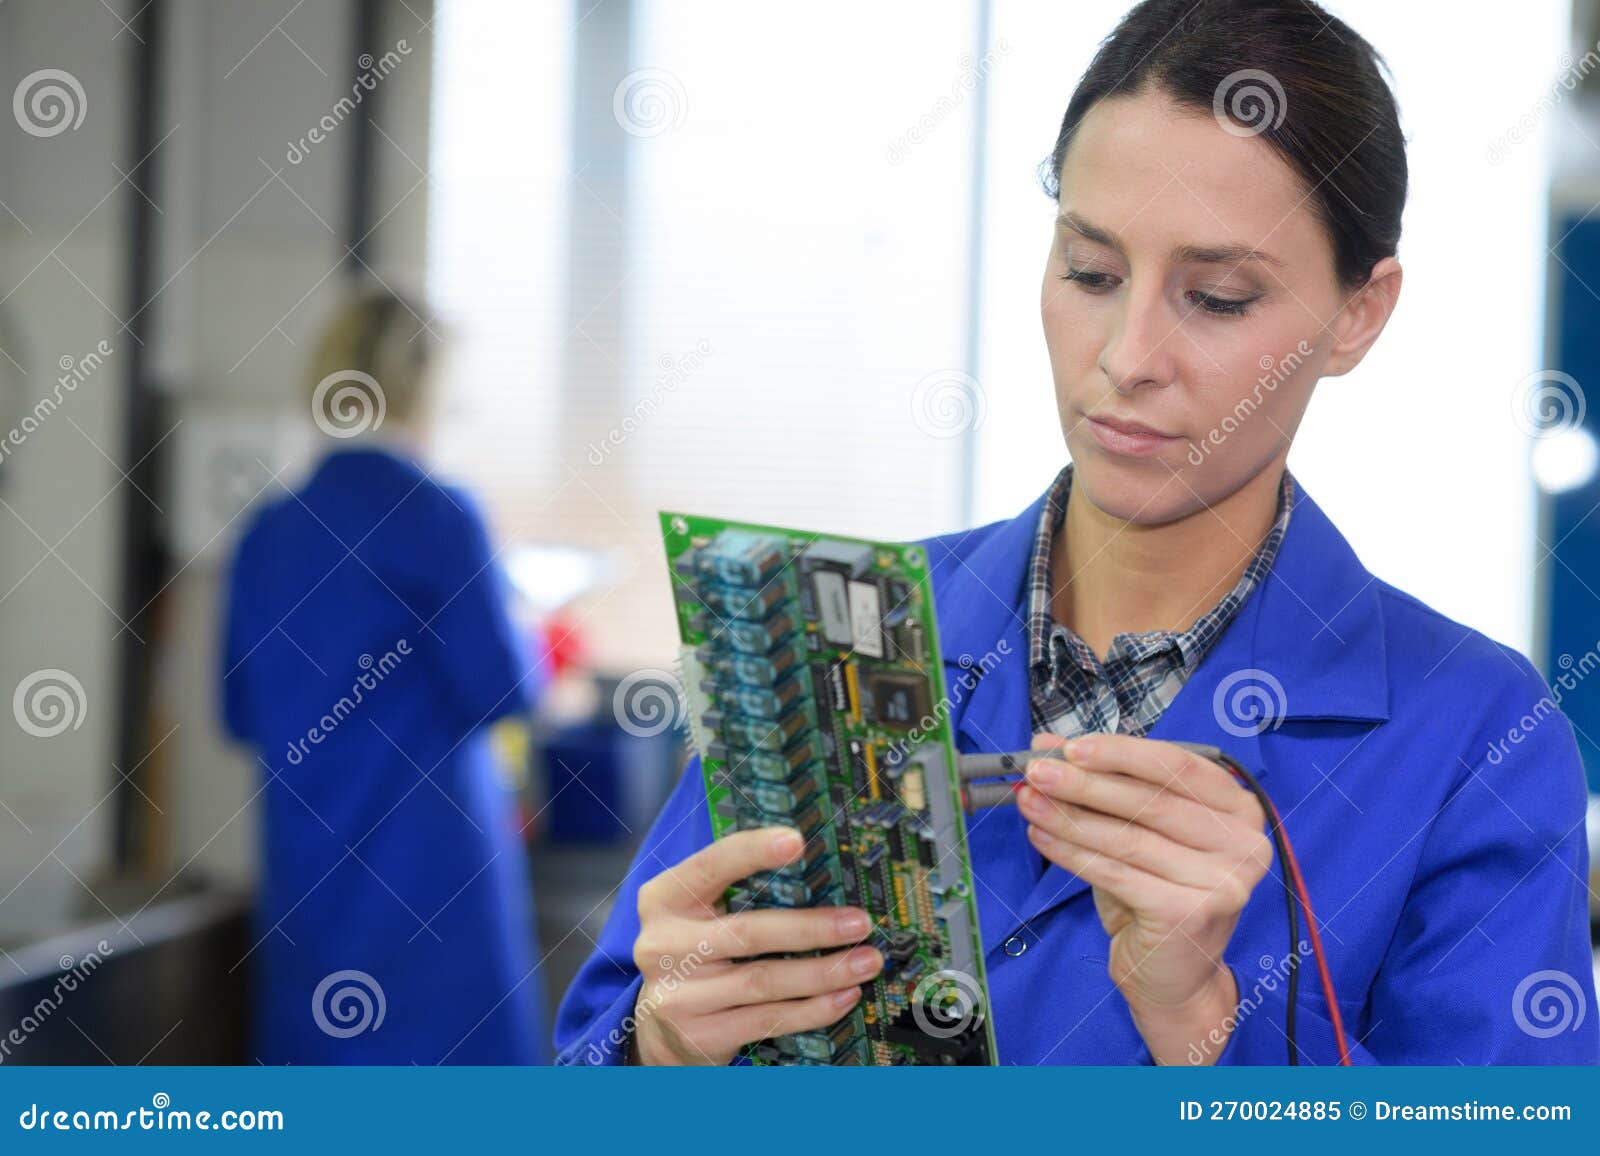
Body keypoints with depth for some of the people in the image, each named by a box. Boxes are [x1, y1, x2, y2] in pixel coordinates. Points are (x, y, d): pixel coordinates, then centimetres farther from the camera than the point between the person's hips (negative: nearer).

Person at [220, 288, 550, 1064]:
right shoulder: (438, 518, -11)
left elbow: (241, 712, 14)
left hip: (309, 865, 6)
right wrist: (529, 648, 8)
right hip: (428, 855, -6)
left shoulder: (268, 532, 6)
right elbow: (498, 689, -14)